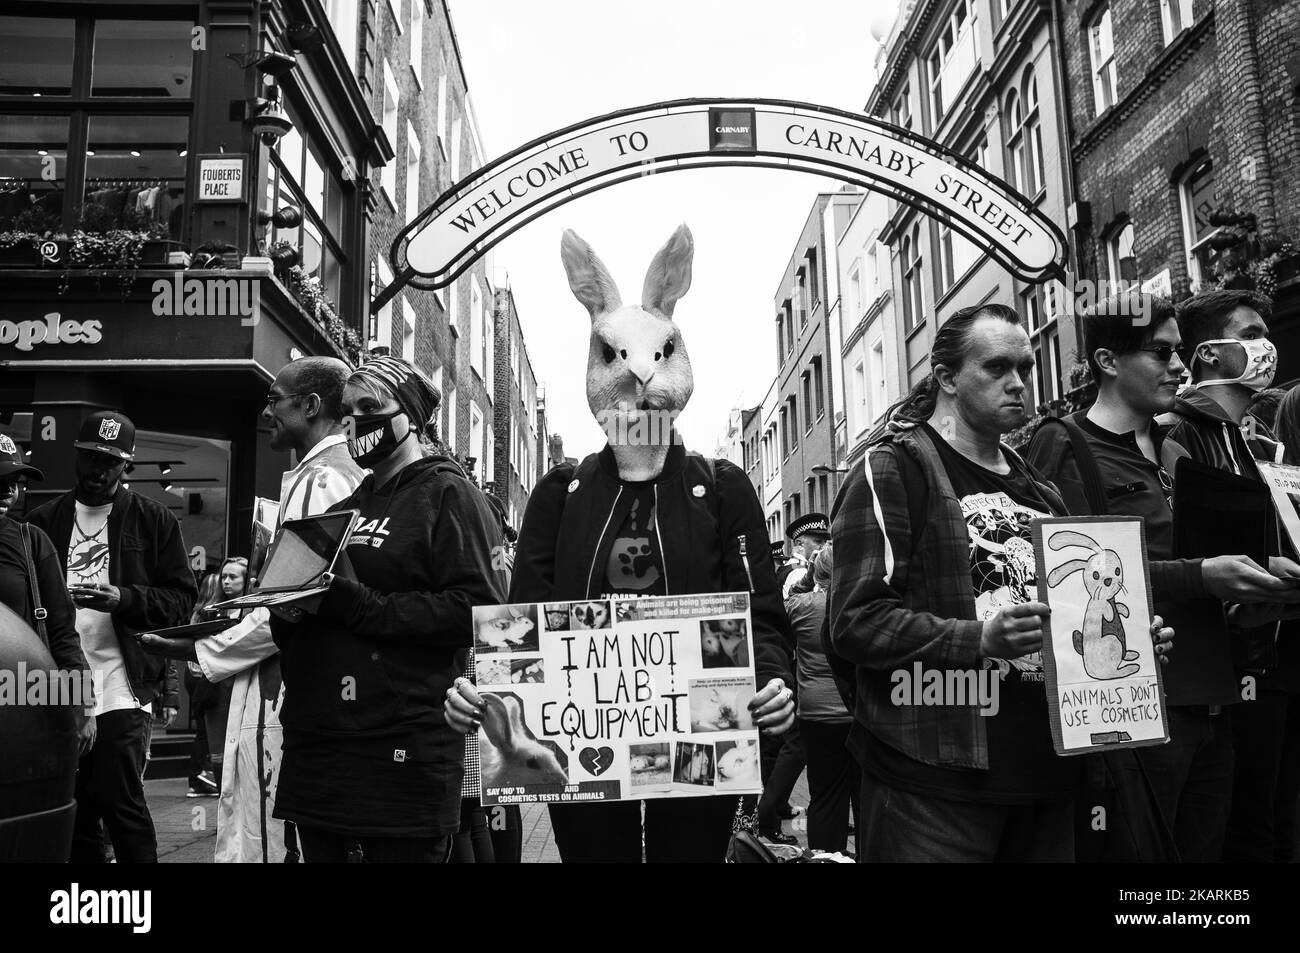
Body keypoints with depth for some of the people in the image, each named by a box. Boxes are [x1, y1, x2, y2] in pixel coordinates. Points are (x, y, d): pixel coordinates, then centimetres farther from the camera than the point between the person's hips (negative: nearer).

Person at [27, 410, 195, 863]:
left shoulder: (154, 519, 3)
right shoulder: (44, 520, 12)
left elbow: (182, 598, 0)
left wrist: (125, 598, -16)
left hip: (121, 689, -4)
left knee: (120, 803, -5)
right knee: (74, 812, 10)